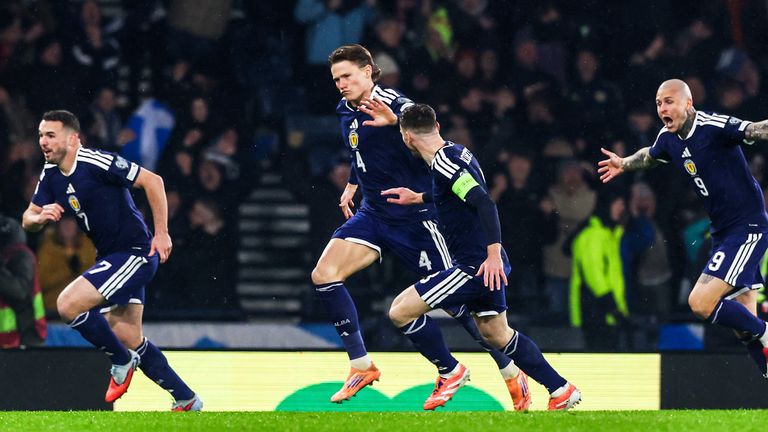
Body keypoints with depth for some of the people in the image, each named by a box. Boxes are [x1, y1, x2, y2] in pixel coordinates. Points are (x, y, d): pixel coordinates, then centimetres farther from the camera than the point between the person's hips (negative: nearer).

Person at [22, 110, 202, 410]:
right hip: (110, 257, 9)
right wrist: (39, 217, -15)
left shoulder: (95, 163, -19)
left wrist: (161, 233, -17)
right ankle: (186, 400, 21)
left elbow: (152, 181, -17)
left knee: (68, 304, -21)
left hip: (136, 252, -9)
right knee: (130, 340, 10)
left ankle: (122, 361, -1)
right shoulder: (50, 174, 6)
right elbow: (28, 220, 10)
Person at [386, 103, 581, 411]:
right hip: (487, 262, 10)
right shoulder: (456, 152, 13)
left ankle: (451, 373, 4)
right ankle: (561, 391, 23)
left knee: (401, 311, -8)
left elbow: (483, 201, -27)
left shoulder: (443, 162, -16)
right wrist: (417, 198, 37)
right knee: (495, 333, 21)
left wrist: (493, 253, -30)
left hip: (476, 265, -10)